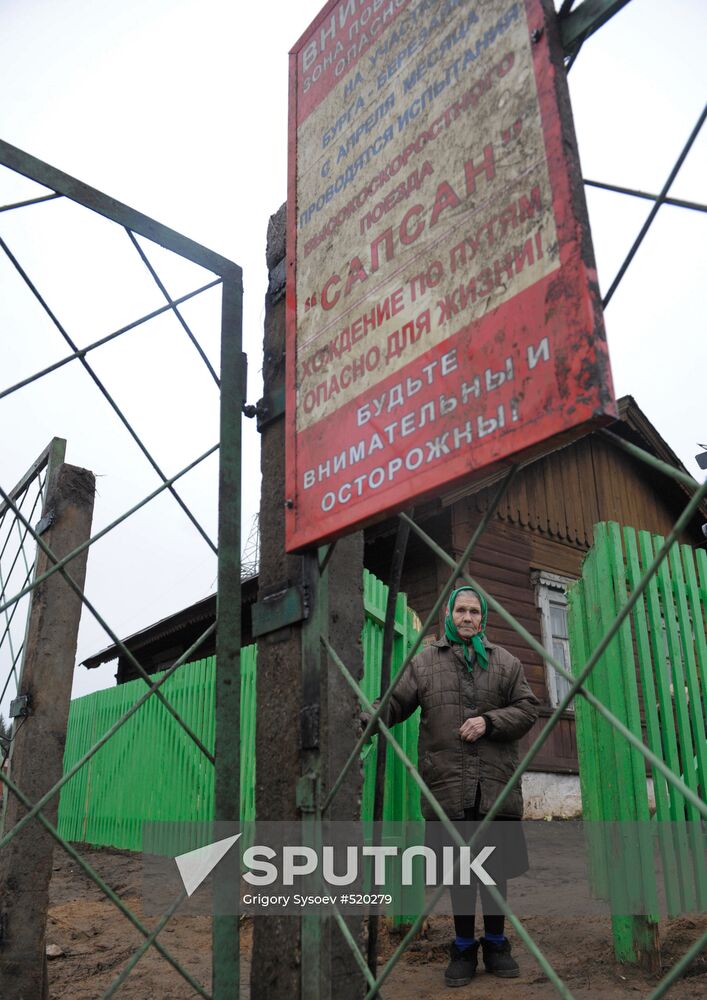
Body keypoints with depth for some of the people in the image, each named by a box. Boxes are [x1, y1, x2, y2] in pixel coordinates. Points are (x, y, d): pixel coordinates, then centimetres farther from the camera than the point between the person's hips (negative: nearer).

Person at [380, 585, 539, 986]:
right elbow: (395, 704, 3)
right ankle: (464, 948, 25)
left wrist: (490, 721, -9)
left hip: (495, 784, 1)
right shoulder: (425, 662, 7)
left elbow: (527, 708, 7)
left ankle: (496, 944, 30)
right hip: (447, 784, -1)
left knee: (495, 866, 11)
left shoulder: (505, 662, 10)